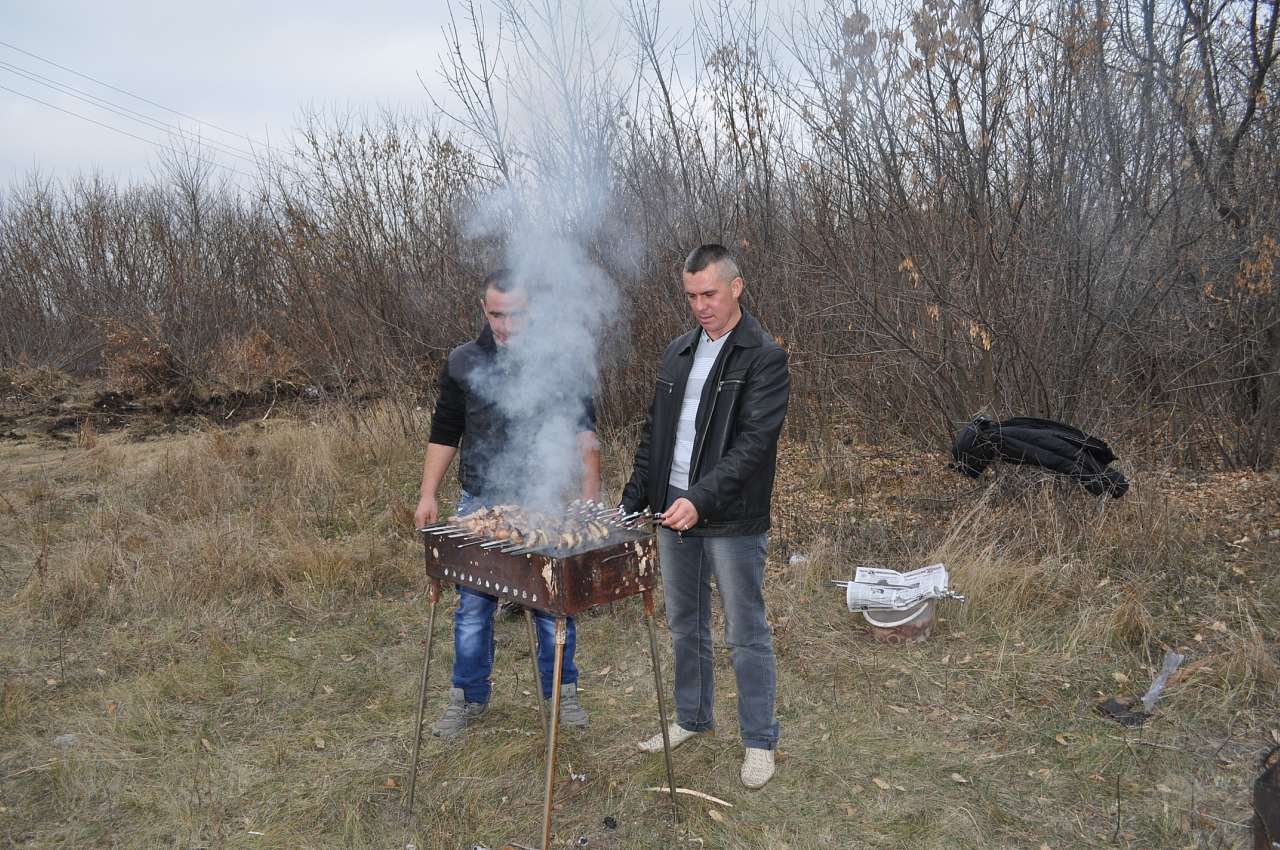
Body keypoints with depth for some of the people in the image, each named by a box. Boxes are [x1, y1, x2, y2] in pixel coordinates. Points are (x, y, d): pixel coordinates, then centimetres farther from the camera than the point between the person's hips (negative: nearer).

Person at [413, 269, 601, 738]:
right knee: (473, 606, 9)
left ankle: (562, 692, 26)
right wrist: (428, 494, 1)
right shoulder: (463, 362, 3)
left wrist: (590, 496, -10)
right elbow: (444, 434, 8)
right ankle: (468, 696, 26)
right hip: (479, 504, 1)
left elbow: (584, 431, -1)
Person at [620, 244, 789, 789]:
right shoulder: (678, 352, 10)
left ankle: (759, 741, 20)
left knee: (746, 634, 5)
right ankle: (692, 718, 36)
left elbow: (754, 442, -20)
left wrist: (702, 498, -29)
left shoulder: (764, 357, -10)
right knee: (684, 624, 18)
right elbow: (654, 433, 15)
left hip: (732, 519, -6)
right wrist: (633, 499, 9)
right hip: (674, 510, 7)